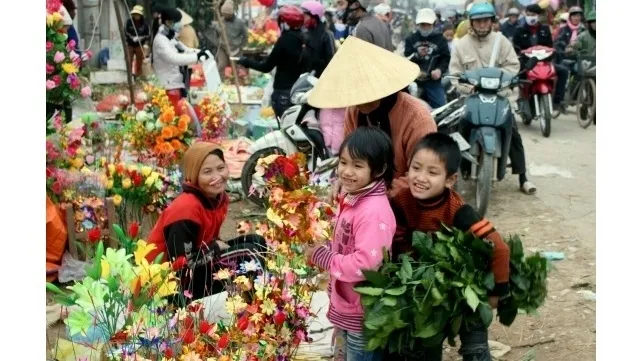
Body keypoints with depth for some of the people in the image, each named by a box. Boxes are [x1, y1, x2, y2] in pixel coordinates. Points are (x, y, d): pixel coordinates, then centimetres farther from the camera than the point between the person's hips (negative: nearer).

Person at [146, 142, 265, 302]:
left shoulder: (219, 198, 0)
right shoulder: (185, 209, -25)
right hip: (171, 283, -9)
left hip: (194, 271, 9)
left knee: (255, 243, -1)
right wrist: (216, 248, -15)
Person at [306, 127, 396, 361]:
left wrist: (321, 257, -22)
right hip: (344, 307, 9)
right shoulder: (352, 198, 3)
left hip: (363, 314, -9)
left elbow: (365, 265, -32)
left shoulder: (374, 211, -28)